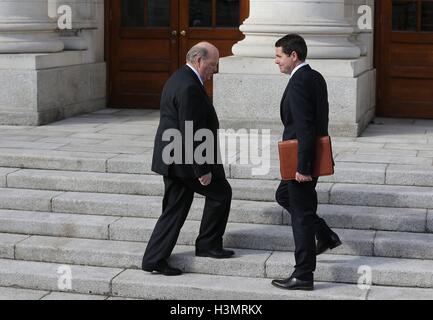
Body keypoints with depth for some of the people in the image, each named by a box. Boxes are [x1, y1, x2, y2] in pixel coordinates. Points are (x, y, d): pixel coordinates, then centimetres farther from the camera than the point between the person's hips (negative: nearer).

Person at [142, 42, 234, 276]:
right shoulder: (190, 87, -20)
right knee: (220, 192, 6)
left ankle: (154, 259, 12)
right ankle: (208, 244, 15)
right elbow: (191, 132, -23)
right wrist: (202, 169, -20)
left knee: (174, 210, 12)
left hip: (171, 158, 10)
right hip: (186, 159, -10)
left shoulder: (179, 79, 14)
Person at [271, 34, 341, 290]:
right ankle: (326, 236, 28)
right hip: (314, 156, 10)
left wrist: (302, 167, -24)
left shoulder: (298, 83, -20)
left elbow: (305, 128, -25)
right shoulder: (316, 77, 9)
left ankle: (304, 276, 8)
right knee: (284, 195, 26)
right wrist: (307, 161, 20)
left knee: (301, 214, -1)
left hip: (301, 159, -10)